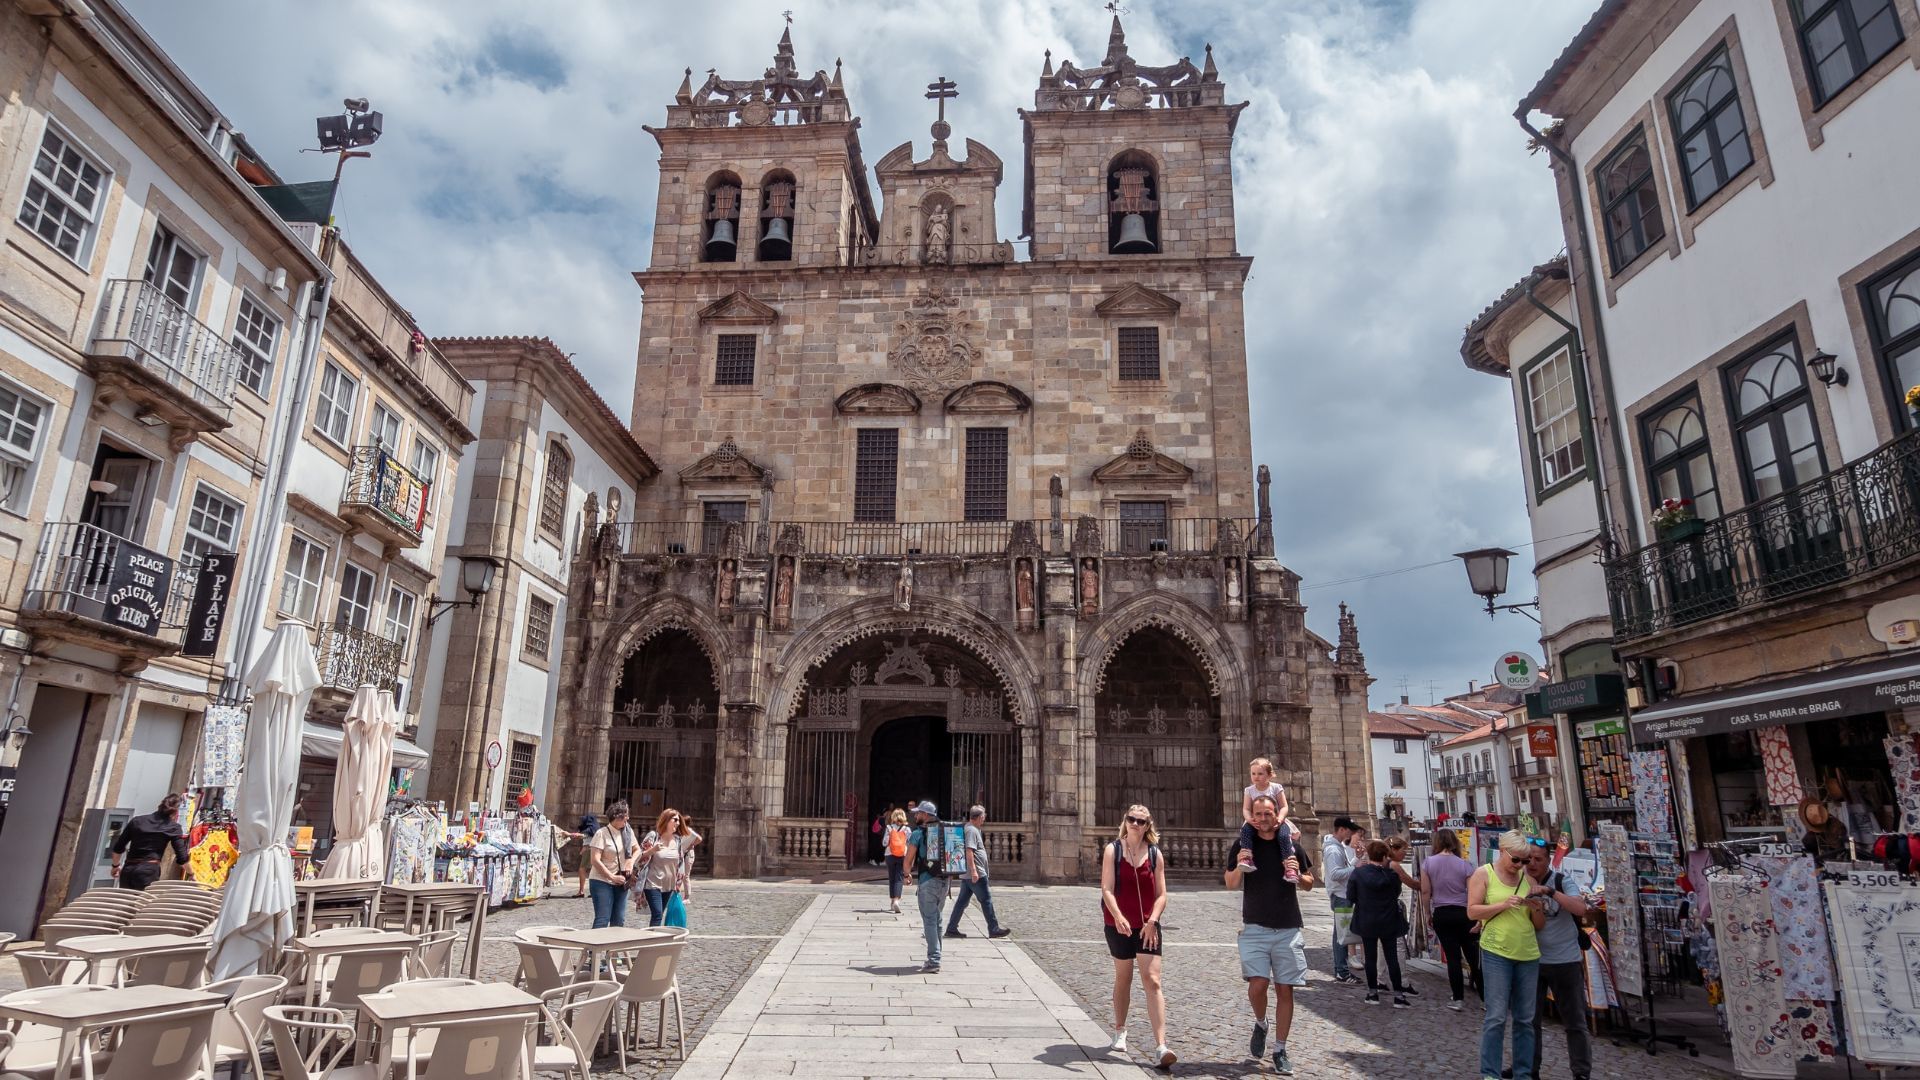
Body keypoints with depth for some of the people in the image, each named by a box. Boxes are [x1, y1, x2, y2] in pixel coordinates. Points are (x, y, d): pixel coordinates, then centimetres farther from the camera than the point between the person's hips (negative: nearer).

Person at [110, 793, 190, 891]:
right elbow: (182, 857, -2)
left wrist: (115, 866, 34)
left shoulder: (137, 821, 13)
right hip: (149, 871, -5)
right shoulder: (173, 827, 1)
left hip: (128, 870, 5)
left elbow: (118, 847, 17)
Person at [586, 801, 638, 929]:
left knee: (619, 921, 9)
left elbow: (637, 850, 18)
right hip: (602, 882, -6)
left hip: (621, 882, 6)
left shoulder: (628, 831, 4)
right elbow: (595, 860, -17)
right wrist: (612, 877, -17)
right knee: (602, 920, -8)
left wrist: (631, 861, -4)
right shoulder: (602, 833, -13)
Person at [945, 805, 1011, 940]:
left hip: (966, 874, 10)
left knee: (962, 901, 10)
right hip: (976, 874, -10)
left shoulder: (967, 828, 17)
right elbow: (969, 850, -24)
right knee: (986, 900, -1)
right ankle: (994, 929, 6)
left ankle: (952, 929, 11)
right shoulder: (972, 830, -15)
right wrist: (974, 870, -27)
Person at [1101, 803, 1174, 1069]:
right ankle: (1120, 1032, 33)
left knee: (1152, 982, -8)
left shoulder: (1155, 854, 2)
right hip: (1118, 925, -1)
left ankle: (1161, 1047, -11)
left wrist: (1152, 921, -14)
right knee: (1123, 978, 14)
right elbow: (1107, 889, -12)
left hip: (1147, 927, 1)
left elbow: (1161, 894, 1)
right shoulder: (1113, 850, -4)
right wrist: (1118, 917, -27)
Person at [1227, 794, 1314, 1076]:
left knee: (1284, 989, 4)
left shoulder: (1291, 844, 4)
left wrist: (1297, 875, -10)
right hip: (1255, 927, -1)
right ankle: (1260, 1024, 19)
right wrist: (1239, 867, -16)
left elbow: (1309, 884, 13)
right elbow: (1231, 884, 4)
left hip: (1288, 928, 2)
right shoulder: (1242, 845, 0)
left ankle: (1280, 1051, 18)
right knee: (1258, 983, -13)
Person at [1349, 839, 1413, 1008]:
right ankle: (1398, 995, 10)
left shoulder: (1358, 873, -11)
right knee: (1392, 958, 7)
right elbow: (1397, 893, 6)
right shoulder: (1392, 874, -10)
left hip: (1366, 922, 0)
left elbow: (1351, 896, -5)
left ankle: (1373, 993, 15)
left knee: (1370, 957, 9)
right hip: (1389, 922, 0)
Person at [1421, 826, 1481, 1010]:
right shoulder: (1464, 864, -5)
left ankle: (1458, 999, 8)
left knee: (1453, 957, 6)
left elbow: (1425, 892, -2)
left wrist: (1428, 914, 10)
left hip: (1441, 914, 0)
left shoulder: (1428, 863, -4)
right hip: (1463, 913, 0)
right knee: (1473, 957, 7)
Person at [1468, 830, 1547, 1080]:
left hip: (1528, 955, 5)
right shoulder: (1483, 874, -1)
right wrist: (1503, 904, -18)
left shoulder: (1528, 878, 9)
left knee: (1525, 1019, 10)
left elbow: (1540, 924, 13)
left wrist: (1537, 909, -8)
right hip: (1496, 954, -4)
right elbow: (1472, 912, -7)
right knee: (1496, 1017, -4)